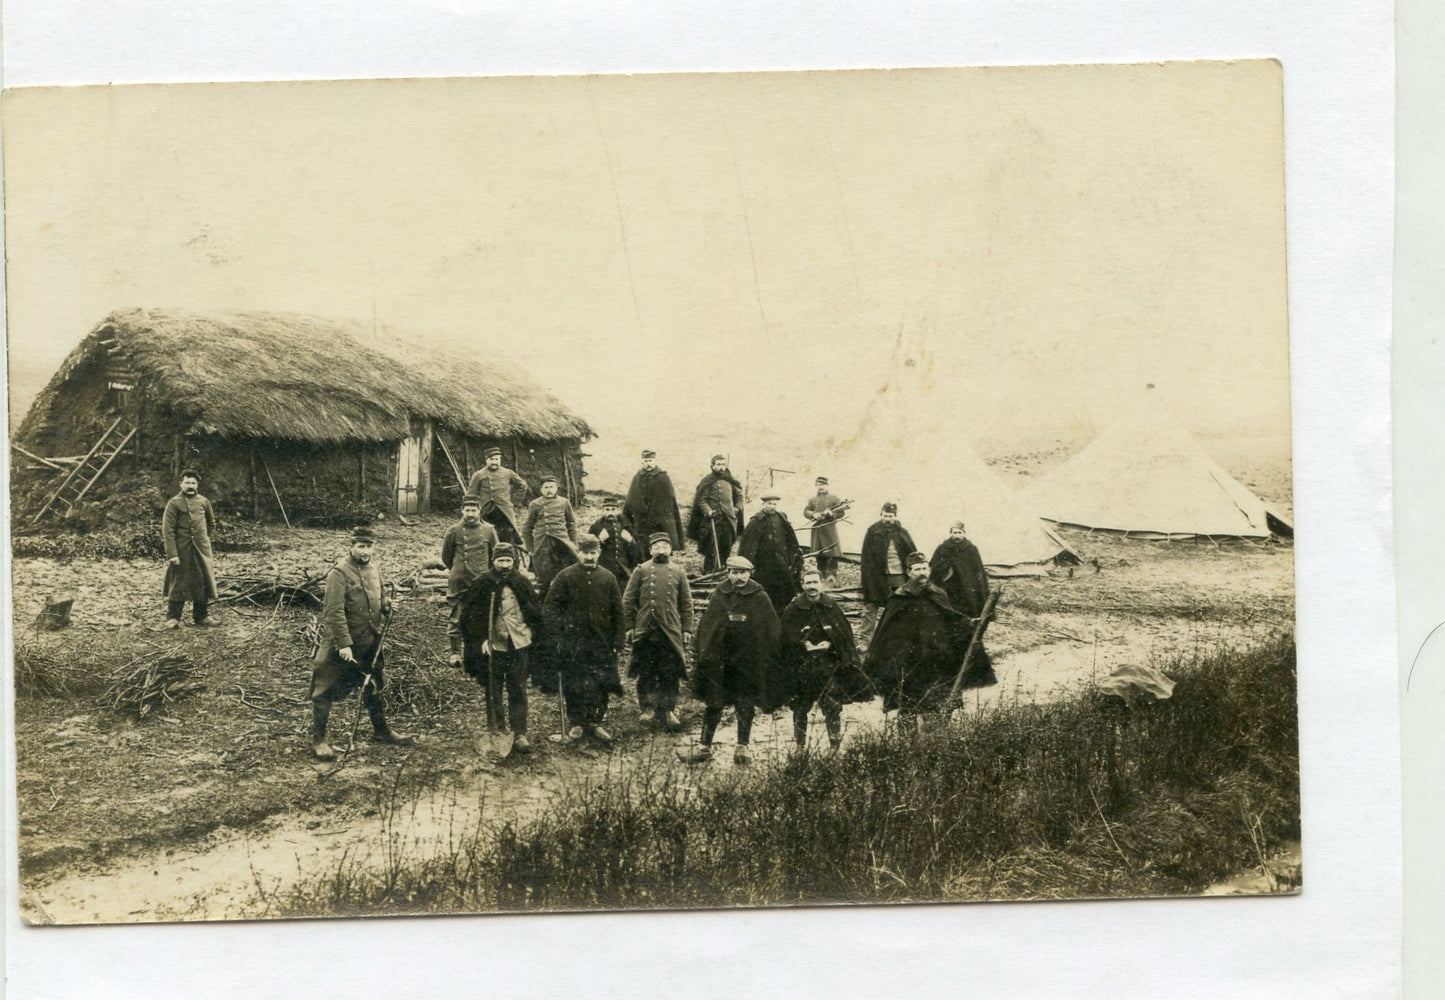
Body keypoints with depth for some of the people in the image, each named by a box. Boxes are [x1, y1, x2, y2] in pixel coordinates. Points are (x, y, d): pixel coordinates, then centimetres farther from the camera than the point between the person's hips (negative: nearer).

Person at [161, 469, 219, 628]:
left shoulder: (203, 502, 7)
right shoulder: (174, 503, -6)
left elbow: (211, 523, 25)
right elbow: (167, 530, -11)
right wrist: (172, 554, -17)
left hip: (202, 550, 4)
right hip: (181, 551, -4)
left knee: (204, 582, 6)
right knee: (178, 584, -2)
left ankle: (201, 616, 18)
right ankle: (172, 618, 5)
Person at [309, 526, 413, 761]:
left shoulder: (373, 568, 6)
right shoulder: (339, 573, -18)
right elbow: (334, 612, -23)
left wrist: (385, 605, -2)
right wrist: (344, 644, -27)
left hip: (369, 643, 8)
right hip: (340, 644, -7)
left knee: (373, 687, 19)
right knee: (325, 691, 0)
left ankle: (380, 730, 35)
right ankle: (318, 740, 9)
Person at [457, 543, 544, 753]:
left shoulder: (522, 583, 2)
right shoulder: (483, 584, -6)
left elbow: (535, 612, 12)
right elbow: (471, 615, -3)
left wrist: (533, 635, 10)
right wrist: (480, 639, -9)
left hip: (518, 643, 1)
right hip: (493, 646, -1)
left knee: (518, 691, 2)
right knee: (493, 691, 7)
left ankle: (520, 734, 4)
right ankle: (495, 733, 18)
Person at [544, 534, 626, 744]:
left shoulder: (608, 578, 6)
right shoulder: (565, 577, -1)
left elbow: (618, 612, 8)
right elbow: (551, 606, -1)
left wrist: (618, 640, 4)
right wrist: (556, 634, -10)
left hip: (601, 641, 2)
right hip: (572, 642, -2)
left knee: (601, 684, 4)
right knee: (573, 684, 2)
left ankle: (595, 722, 15)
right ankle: (576, 723, 15)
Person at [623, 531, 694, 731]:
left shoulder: (678, 572, 9)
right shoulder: (641, 570, 4)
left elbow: (686, 603, 10)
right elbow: (628, 600, 4)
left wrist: (687, 629, 5)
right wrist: (629, 626, -1)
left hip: (671, 631, 1)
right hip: (645, 630, -1)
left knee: (670, 674, 2)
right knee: (646, 672, 4)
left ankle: (668, 710, 9)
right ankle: (648, 707, 14)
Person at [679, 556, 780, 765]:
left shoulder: (760, 598, -2)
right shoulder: (719, 596, 3)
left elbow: (771, 631, 1)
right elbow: (705, 627, 5)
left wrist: (766, 660, -3)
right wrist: (705, 656, -2)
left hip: (748, 663, -1)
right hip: (720, 661, 2)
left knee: (746, 706, 5)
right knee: (713, 704, 5)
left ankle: (742, 747, 15)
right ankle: (704, 746, 9)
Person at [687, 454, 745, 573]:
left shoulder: (731, 480, 11)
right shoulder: (707, 481, -3)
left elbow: (739, 496, 21)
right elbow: (701, 500, -7)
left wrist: (738, 508, 6)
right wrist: (708, 511, -21)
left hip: (728, 520, 5)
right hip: (712, 520, -5)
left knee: (726, 549, 9)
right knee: (712, 550, -7)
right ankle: (707, 574, -1)